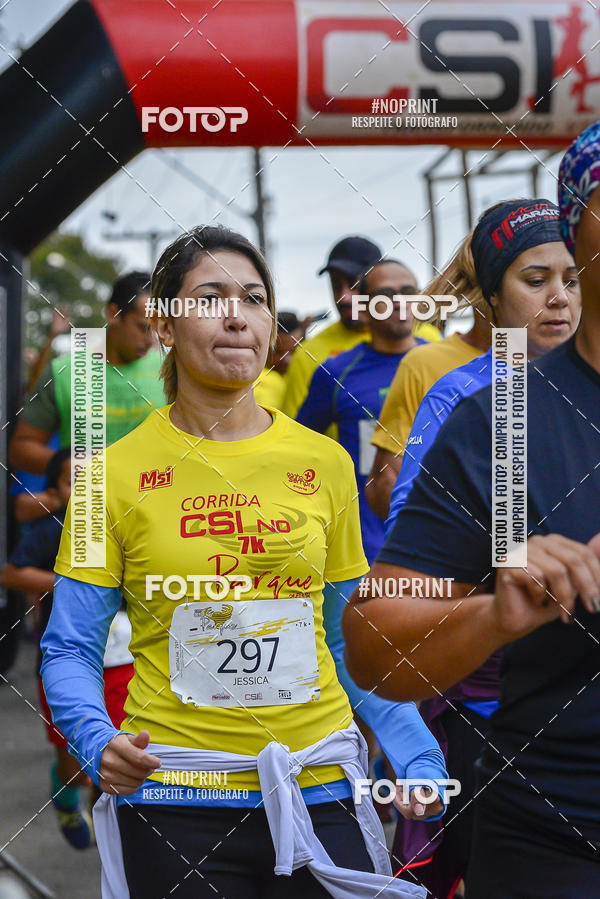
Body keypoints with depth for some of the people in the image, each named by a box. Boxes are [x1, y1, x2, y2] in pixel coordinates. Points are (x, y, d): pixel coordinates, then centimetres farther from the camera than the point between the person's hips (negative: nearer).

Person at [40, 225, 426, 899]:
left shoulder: (325, 463, 5)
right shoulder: (117, 474, -3)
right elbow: (70, 649, 0)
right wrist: (99, 741, -19)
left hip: (319, 792, 2)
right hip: (175, 804, -2)